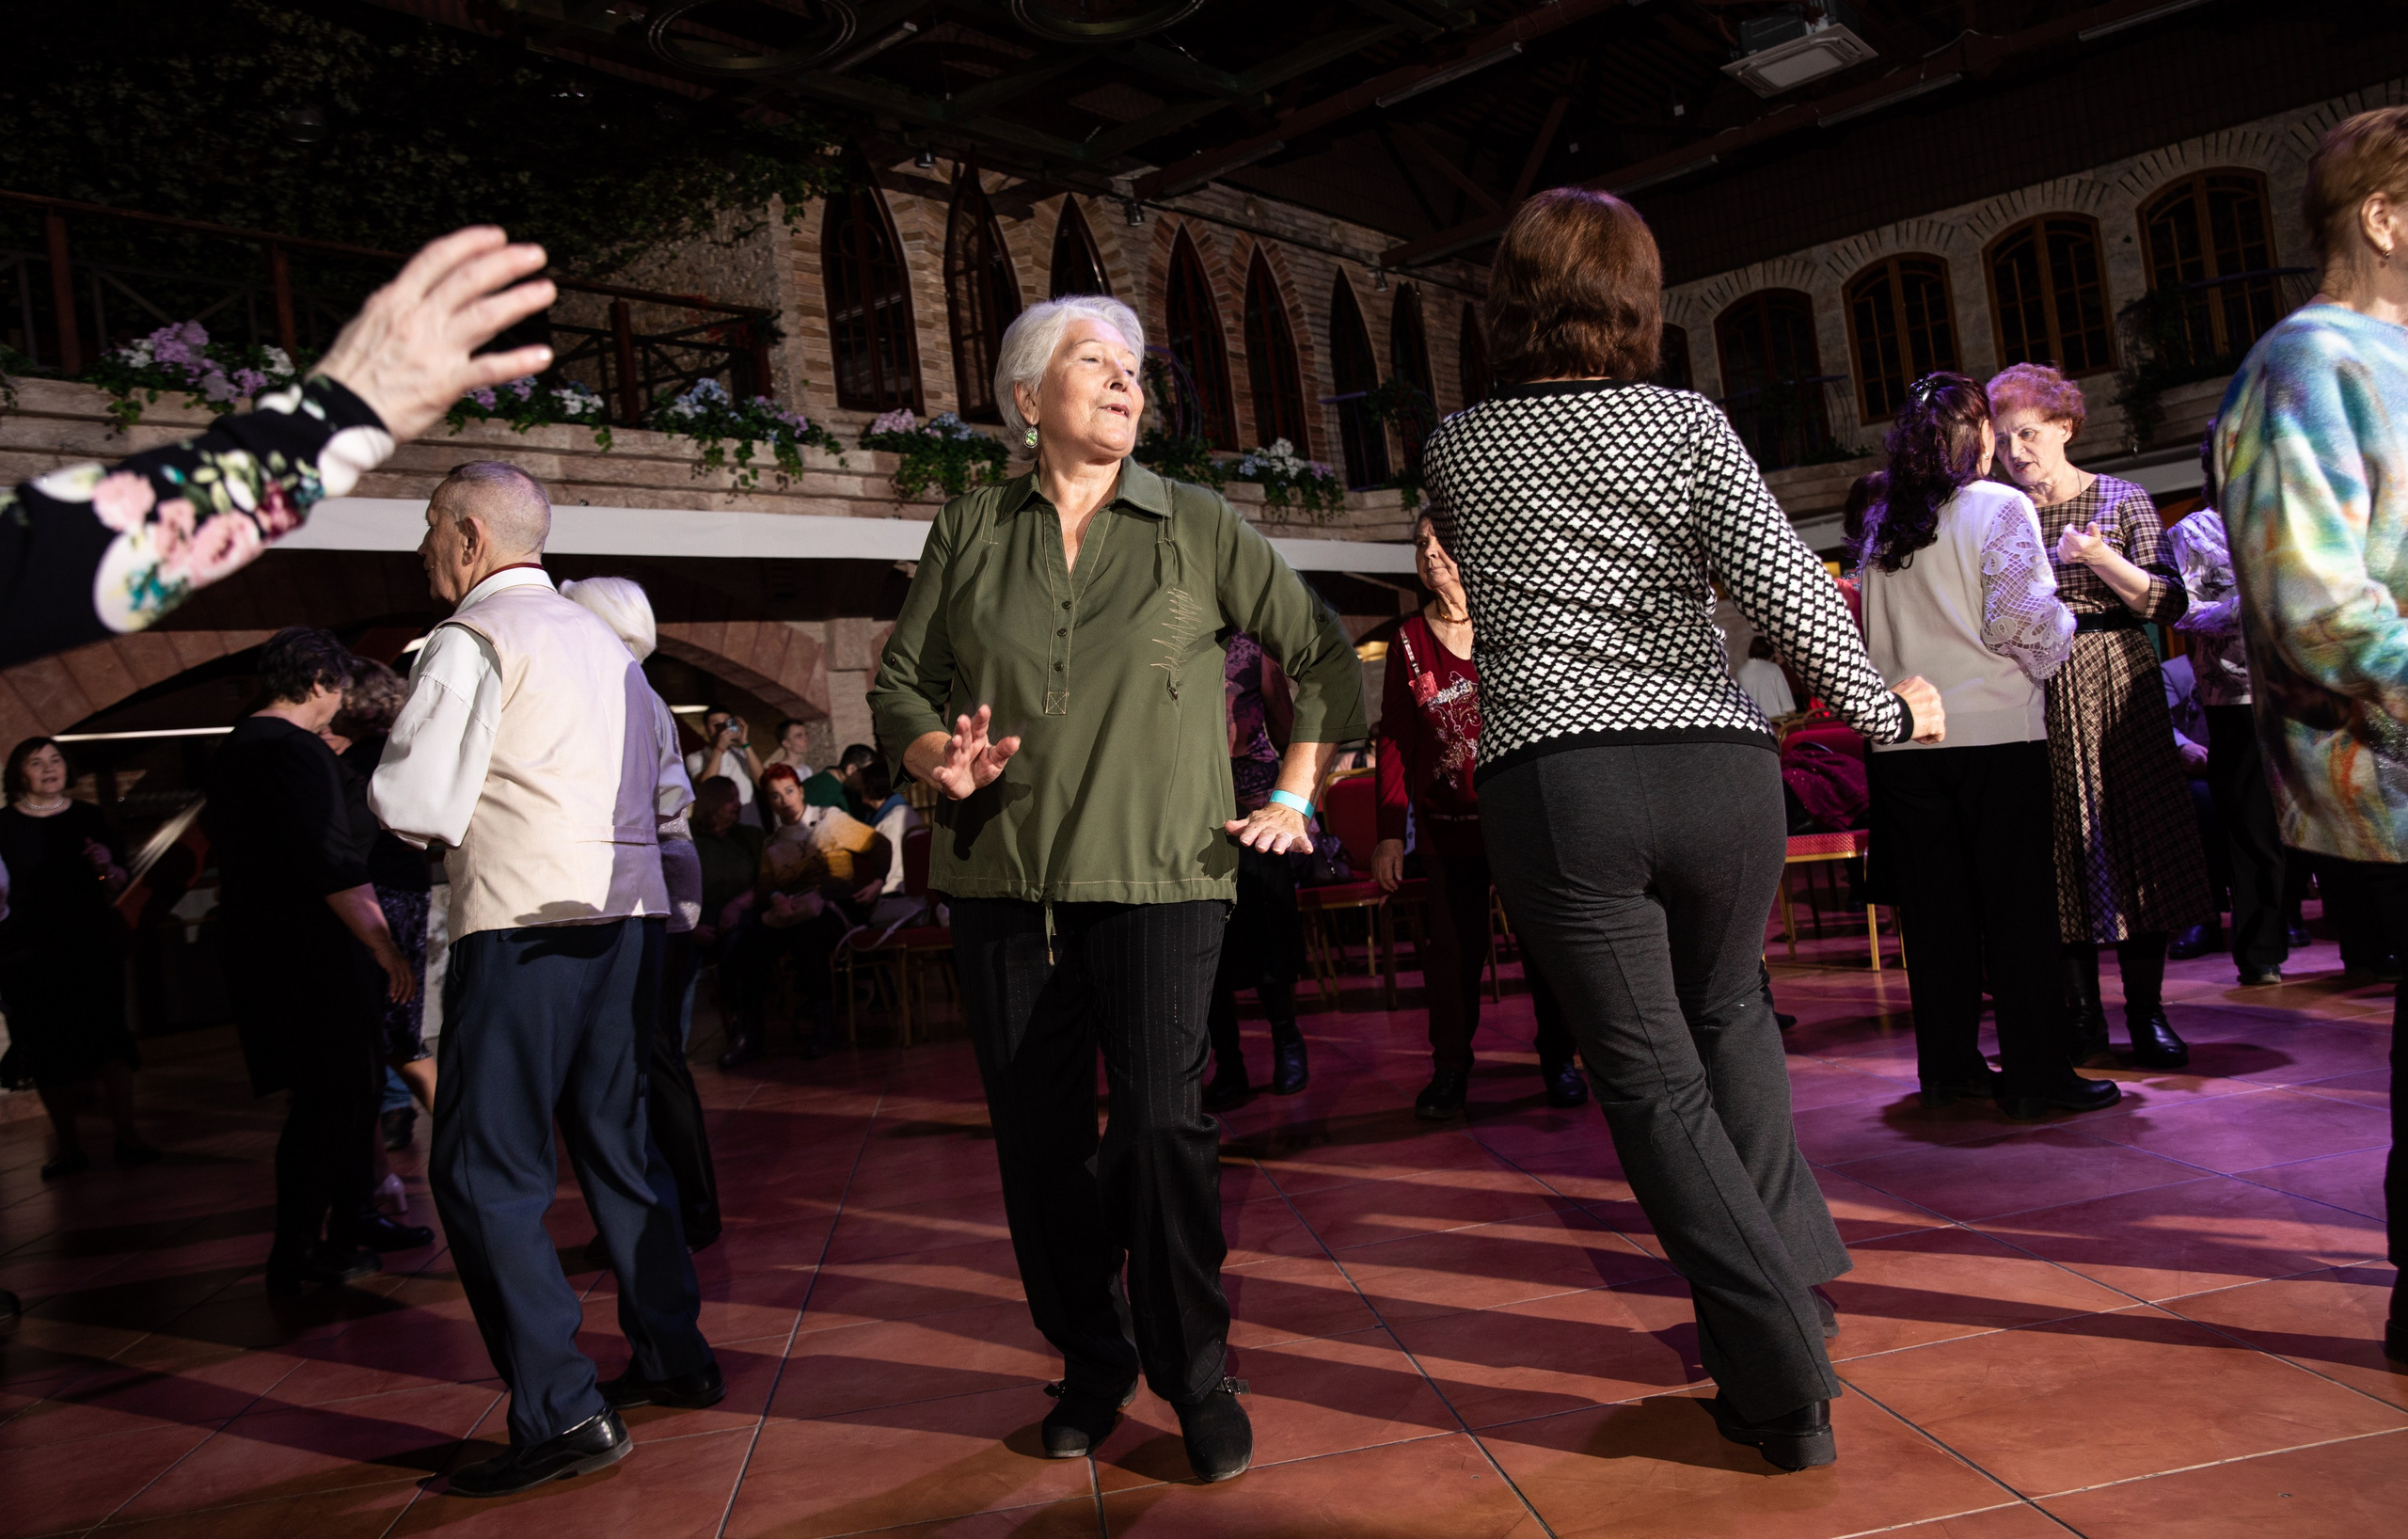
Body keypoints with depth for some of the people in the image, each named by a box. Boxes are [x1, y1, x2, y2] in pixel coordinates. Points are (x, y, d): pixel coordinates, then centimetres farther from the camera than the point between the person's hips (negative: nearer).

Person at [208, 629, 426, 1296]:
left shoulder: (231, 752, 16)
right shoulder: (298, 752, -16)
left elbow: (231, 858, 24)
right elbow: (332, 866, -24)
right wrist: (385, 947, -22)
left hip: (261, 951, 10)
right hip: (314, 955, -10)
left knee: (353, 1088, 17)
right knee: (328, 1097, -5)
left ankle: (354, 1221, 27)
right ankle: (295, 1257, 0)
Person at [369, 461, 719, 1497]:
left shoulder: (471, 640, -6)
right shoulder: (603, 642, 17)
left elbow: (412, 805, -13)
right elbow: (667, 791, 20)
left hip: (525, 927, -8)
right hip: (631, 915, 8)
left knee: (482, 1170, -2)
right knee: (616, 1140, 17)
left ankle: (561, 1413, -3)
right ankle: (673, 1358, 25)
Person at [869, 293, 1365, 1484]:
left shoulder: (1197, 527, 6)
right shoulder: (968, 533, 10)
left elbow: (1325, 656, 11)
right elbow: (899, 684, 12)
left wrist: (1294, 799, 6)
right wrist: (943, 761, -8)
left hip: (1158, 873, -2)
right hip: (1002, 880, 2)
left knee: (1162, 1122, -11)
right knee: (1038, 1137, 6)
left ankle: (1196, 1380, 10)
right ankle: (1090, 1365, 27)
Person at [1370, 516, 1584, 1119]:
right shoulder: (1409, 639, 4)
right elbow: (1394, 741, 2)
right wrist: (1390, 832, -4)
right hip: (1447, 821, 1)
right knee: (1453, 945, 0)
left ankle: (1558, 1059, 19)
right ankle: (1450, 1069, 12)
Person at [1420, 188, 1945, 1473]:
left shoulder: (1456, 450, 8)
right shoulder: (1685, 424, 3)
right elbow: (1787, 584, -5)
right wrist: (1881, 710, 7)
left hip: (1552, 784, -1)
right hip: (1718, 767, 1)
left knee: (1650, 1078, 6)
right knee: (1729, 1012, 27)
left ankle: (1784, 1379, 6)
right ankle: (1787, 1274, 26)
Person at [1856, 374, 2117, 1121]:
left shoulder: (1880, 523, 10)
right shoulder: (1999, 507, -4)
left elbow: (1870, 634, 8)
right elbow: (2021, 622, -11)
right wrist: (2059, 628, 8)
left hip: (1904, 738, 5)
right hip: (1994, 730, -5)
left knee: (1935, 909, 10)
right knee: (2018, 906, 2)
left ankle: (1947, 1065, 17)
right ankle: (2033, 1074, 5)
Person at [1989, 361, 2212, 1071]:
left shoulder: (2121, 499, 3)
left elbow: (2170, 604, -4)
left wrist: (2103, 560, -18)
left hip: (2116, 689, -1)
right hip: (2034, 697, 2)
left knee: (2134, 841, -2)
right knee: (2060, 852, 2)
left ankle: (2147, 1013, 6)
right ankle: (2082, 1013, 10)